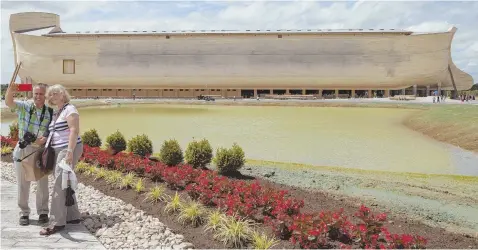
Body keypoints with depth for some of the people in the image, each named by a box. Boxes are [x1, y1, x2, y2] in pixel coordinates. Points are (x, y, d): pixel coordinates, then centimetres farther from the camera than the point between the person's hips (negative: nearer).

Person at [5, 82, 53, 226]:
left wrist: (45, 139, -20)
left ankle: (43, 212, 21)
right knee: (23, 184, 8)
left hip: (40, 151, 0)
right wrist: (10, 92, -43)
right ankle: (24, 213, 19)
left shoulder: (50, 112, -2)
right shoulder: (24, 106, -4)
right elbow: (9, 103, -22)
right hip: (23, 150, 0)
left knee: (42, 183, 8)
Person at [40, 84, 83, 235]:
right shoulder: (56, 113, 19)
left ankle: (57, 222, -9)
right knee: (64, 184, 12)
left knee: (59, 185, -12)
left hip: (68, 150, -10)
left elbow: (74, 131, -19)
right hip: (58, 150, 10)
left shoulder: (69, 109, -9)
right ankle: (73, 216, 20)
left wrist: (70, 151, -28)